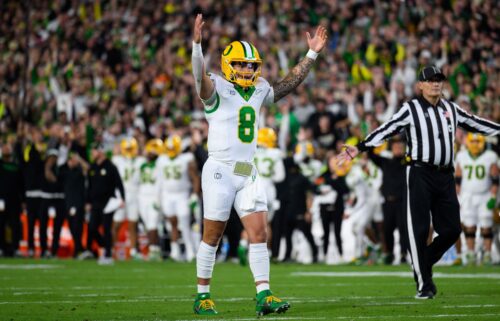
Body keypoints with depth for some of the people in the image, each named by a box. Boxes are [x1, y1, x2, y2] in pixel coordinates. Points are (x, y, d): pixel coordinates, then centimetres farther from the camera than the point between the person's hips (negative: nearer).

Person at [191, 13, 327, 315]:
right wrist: (197, 43, -44)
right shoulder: (217, 88, -7)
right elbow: (200, 76, -27)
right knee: (212, 236, 1)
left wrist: (312, 54, 19)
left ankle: (264, 296, -5)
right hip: (220, 171, -6)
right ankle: (203, 297, 11)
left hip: (248, 173, 6)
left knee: (259, 234, -3)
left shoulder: (258, 90, 13)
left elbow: (289, 83, 24)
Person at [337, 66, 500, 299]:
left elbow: (476, 124, 25)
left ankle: (423, 264, 25)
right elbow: (386, 130, -9)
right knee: (419, 229, -4)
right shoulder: (410, 109, -1)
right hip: (420, 173, -5)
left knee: (452, 229, 2)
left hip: (445, 175, 5)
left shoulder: (451, 109, 14)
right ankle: (424, 284, 5)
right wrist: (359, 148, -18)